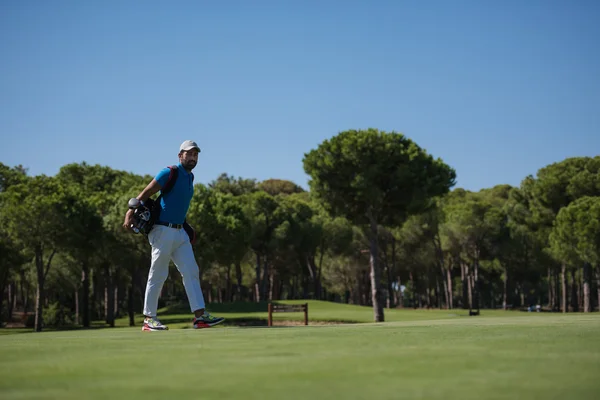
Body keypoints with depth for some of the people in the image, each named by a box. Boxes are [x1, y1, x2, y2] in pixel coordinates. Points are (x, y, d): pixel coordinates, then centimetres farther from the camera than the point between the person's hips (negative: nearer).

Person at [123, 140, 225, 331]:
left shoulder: (190, 177, 14)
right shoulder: (169, 173, -9)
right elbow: (145, 193, -12)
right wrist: (130, 213, -20)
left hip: (180, 233, 8)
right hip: (163, 231, -8)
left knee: (191, 272, 0)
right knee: (158, 276, -2)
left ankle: (200, 316, -2)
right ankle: (149, 319, 6)